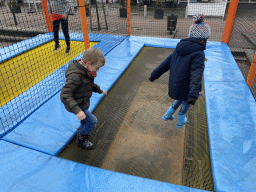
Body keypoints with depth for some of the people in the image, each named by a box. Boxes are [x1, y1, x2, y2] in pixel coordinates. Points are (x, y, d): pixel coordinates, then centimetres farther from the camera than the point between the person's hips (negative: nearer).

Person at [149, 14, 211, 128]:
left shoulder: (180, 47, 2)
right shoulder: (198, 54, -20)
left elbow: (167, 62, 6)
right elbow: (196, 74, -31)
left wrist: (154, 75, 10)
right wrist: (193, 95, -38)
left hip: (173, 85, 6)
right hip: (184, 88, -6)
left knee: (180, 99, 33)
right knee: (186, 101, 26)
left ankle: (168, 115, 41)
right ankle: (180, 121, 46)